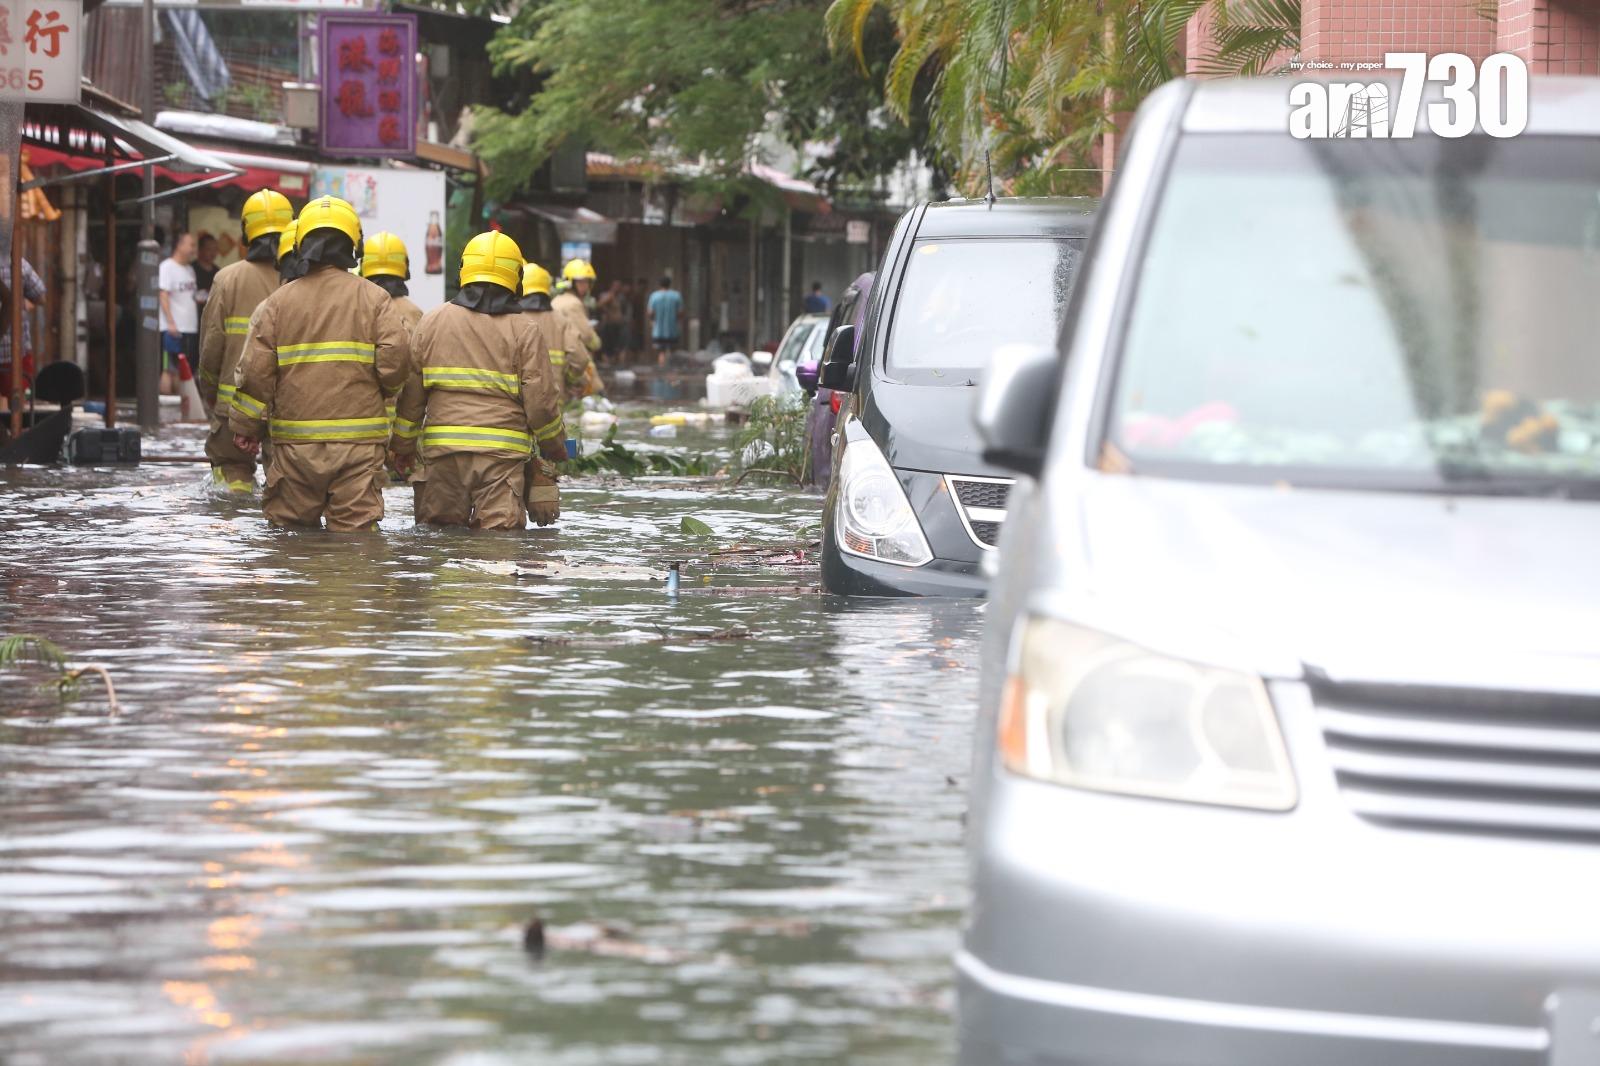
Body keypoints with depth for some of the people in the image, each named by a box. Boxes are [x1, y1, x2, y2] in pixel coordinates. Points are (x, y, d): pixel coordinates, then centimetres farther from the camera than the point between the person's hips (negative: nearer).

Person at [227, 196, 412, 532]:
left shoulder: (277, 303, 3)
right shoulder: (374, 299, -1)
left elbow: (255, 370, 0)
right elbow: (396, 359, -10)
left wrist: (246, 426, 12)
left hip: (295, 443, 1)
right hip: (359, 444, -1)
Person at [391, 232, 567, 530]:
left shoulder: (431, 323, 8)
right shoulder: (525, 332, 0)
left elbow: (410, 392, 9)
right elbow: (542, 401, -1)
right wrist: (556, 448, 16)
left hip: (443, 450, 2)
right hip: (503, 453, -2)